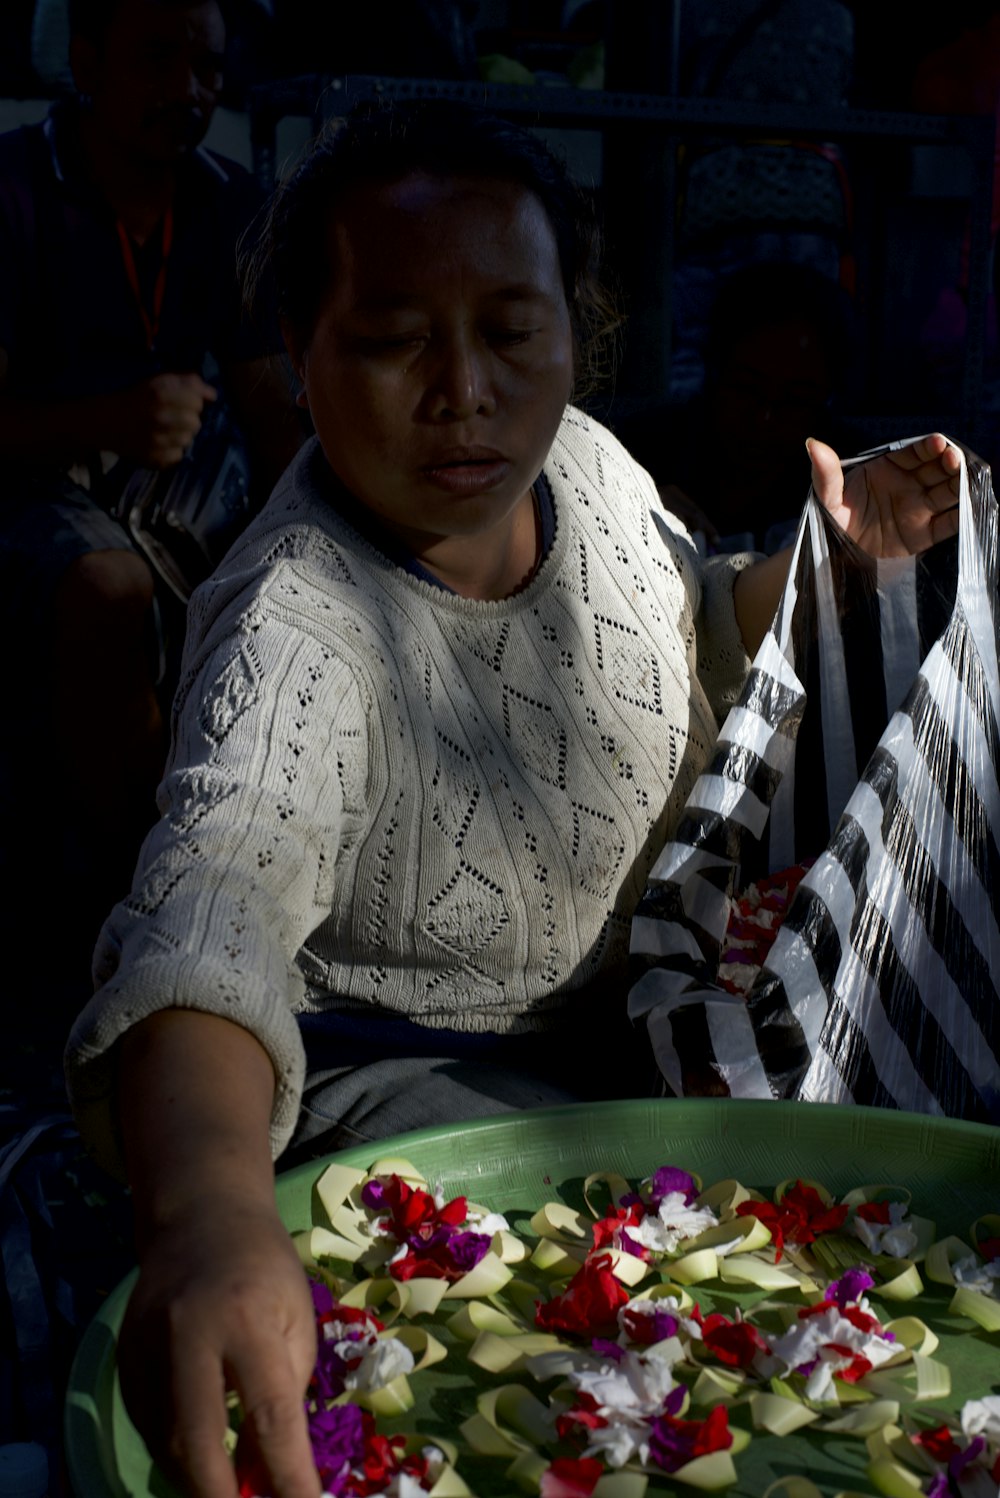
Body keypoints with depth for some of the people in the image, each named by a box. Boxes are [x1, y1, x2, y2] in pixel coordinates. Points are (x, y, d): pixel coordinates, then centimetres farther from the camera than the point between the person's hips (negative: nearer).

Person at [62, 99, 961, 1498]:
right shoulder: (295, 627, -30)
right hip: (399, 1072, -6)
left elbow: (698, 637, 15)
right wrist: (209, 1212, -67)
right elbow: (213, 899, -48)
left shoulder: (585, 461, -7)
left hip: (616, 1018, 7)